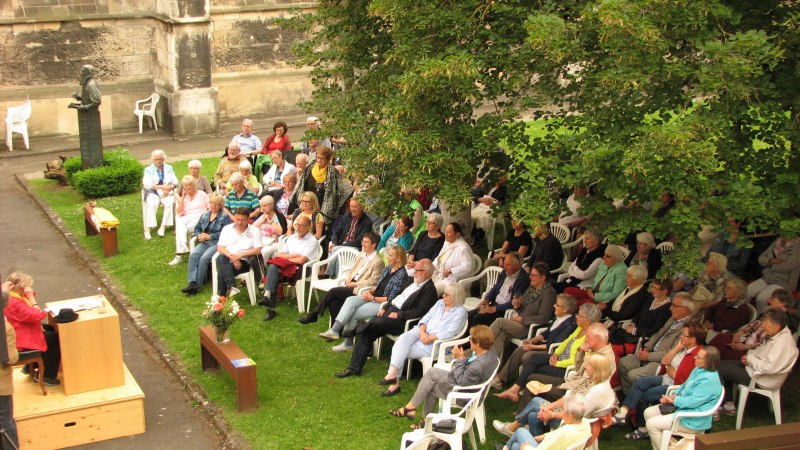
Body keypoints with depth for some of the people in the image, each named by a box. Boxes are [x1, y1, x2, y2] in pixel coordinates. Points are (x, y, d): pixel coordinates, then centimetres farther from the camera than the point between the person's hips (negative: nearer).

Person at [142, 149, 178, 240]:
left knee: (170, 202, -32)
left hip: (167, 192, 2)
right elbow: (147, 184, -6)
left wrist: (169, 188, -15)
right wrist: (162, 186, -16)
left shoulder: (169, 168, 16)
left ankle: (163, 227, -31)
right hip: (153, 192, -2)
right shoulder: (148, 169, 7)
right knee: (152, 203, -33)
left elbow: (175, 182, 8)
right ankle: (147, 230, -36)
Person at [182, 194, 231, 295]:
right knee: (193, 255, -23)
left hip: (217, 243, -6)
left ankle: (197, 285, -23)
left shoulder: (225, 216, 0)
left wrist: (209, 236, -12)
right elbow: (197, 228, 23)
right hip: (205, 243, 6)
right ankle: (192, 283, -30)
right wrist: (199, 235, -1)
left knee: (204, 258, -29)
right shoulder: (205, 215, 20)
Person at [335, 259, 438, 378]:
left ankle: (356, 329, 1)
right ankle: (354, 368, -6)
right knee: (366, 333, -9)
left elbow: (420, 311, -19)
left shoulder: (429, 289, -9)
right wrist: (384, 307, 9)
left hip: (401, 319, -8)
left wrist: (398, 314, -18)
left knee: (377, 323, -31)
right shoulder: (413, 282, 20)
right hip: (391, 309, 8)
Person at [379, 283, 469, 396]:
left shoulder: (460, 311, -8)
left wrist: (429, 338, -18)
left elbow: (450, 333, -16)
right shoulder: (440, 303, 13)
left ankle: (395, 383, -21)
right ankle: (392, 373, -33)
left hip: (437, 343, -6)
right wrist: (422, 332, -11)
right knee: (403, 338, -26)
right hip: (422, 333, 6)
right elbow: (426, 318, 9)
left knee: (402, 351, -22)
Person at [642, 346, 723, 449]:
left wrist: (673, 401, -13)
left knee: (652, 424, -15)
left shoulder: (709, 380, -26)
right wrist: (673, 396, -3)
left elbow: (692, 401, -26)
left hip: (692, 421, -10)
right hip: (682, 407, 10)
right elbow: (684, 387, 16)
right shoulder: (698, 370, 5)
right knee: (648, 412, 6)